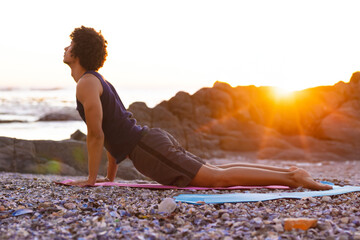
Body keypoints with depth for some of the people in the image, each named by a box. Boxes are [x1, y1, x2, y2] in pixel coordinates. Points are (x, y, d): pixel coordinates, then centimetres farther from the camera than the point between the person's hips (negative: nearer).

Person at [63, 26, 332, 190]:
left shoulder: (86, 83, -7)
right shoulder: (98, 81, 25)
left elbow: (96, 135, -14)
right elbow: (111, 132, 31)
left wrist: (91, 179, -5)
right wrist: (110, 177, 31)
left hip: (150, 150, -9)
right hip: (155, 140, 10)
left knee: (218, 179, -16)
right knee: (215, 172, 12)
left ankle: (291, 177, -22)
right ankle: (289, 172, 9)